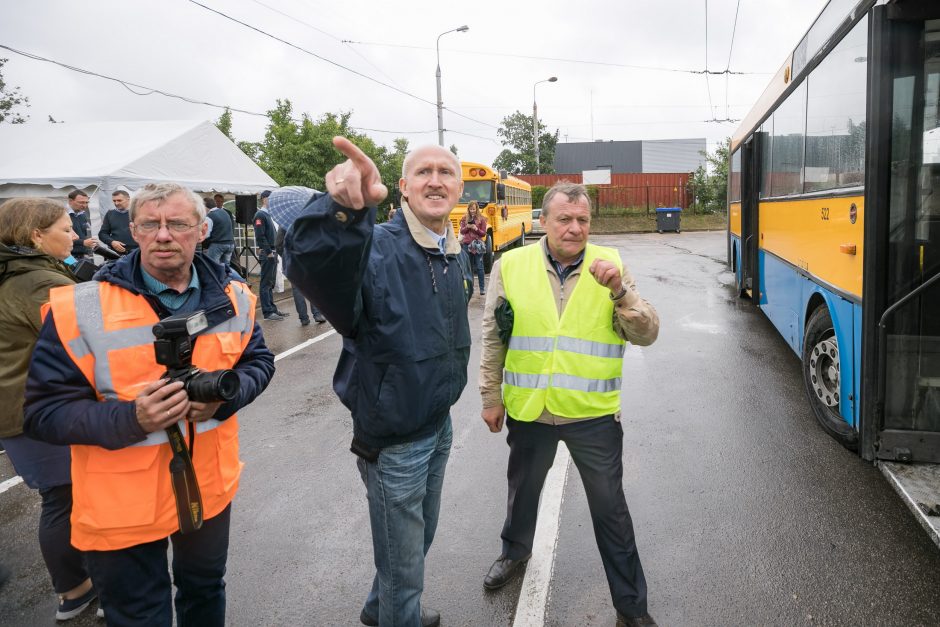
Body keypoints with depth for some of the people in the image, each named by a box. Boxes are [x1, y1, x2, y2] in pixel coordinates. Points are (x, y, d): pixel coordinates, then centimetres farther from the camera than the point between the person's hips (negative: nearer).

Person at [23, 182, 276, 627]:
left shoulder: (232, 297, -5)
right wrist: (130, 419, -31)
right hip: (122, 505, -3)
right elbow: (44, 411, -15)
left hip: (210, 488, 4)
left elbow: (258, 362, 7)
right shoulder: (80, 308, -17)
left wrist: (226, 394, -16)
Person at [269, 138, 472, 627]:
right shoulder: (375, 248, -24)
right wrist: (343, 208, -67)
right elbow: (312, 264, -48)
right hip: (393, 440, -8)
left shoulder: (457, 257, 2)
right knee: (403, 561, 11)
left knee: (419, 538, 28)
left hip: (440, 426, 8)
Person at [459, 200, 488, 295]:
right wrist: (467, 227, -13)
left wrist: (476, 228, -18)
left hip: (478, 245, -2)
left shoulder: (481, 219, 0)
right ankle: (470, 287, 14)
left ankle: (482, 288, 4)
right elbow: (461, 231, 6)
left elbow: (484, 233, -1)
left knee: (479, 266, -1)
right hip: (467, 244, 2)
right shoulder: (465, 219, 7)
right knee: (469, 267, 7)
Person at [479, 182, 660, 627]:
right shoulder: (510, 266, -5)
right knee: (523, 491, 24)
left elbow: (646, 335, -11)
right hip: (527, 411, 2)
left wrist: (619, 289, -26)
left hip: (594, 414, -1)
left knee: (611, 509, 10)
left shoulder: (609, 265, -6)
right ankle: (515, 551, 54)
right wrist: (491, 397, 5)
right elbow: (494, 339, 3)